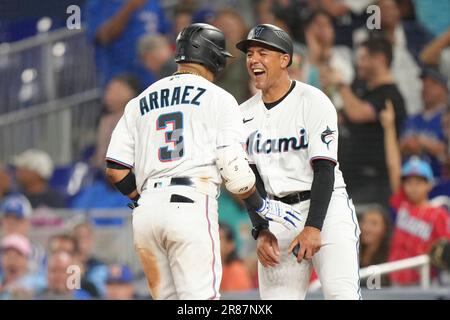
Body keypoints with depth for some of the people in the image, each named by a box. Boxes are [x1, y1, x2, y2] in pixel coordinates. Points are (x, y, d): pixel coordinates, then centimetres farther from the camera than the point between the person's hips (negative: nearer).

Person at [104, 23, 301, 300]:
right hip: (191, 205, -5)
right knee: (200, 299, -10)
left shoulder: (139, 103, 21)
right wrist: (263, 206, 12)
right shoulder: (219, 99, 8)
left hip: (145, 214, 5)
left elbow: (116, 170, 12)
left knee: (168, 298, 11)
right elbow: (234, 167, -2)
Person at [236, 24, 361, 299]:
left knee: (342, 293, -19)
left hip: (325, 207, -5)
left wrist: (313, 227, -22)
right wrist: (261, 231, -6)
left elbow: (324, 169, -13)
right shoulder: (245, 114, 9)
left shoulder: (313, 101, -6)